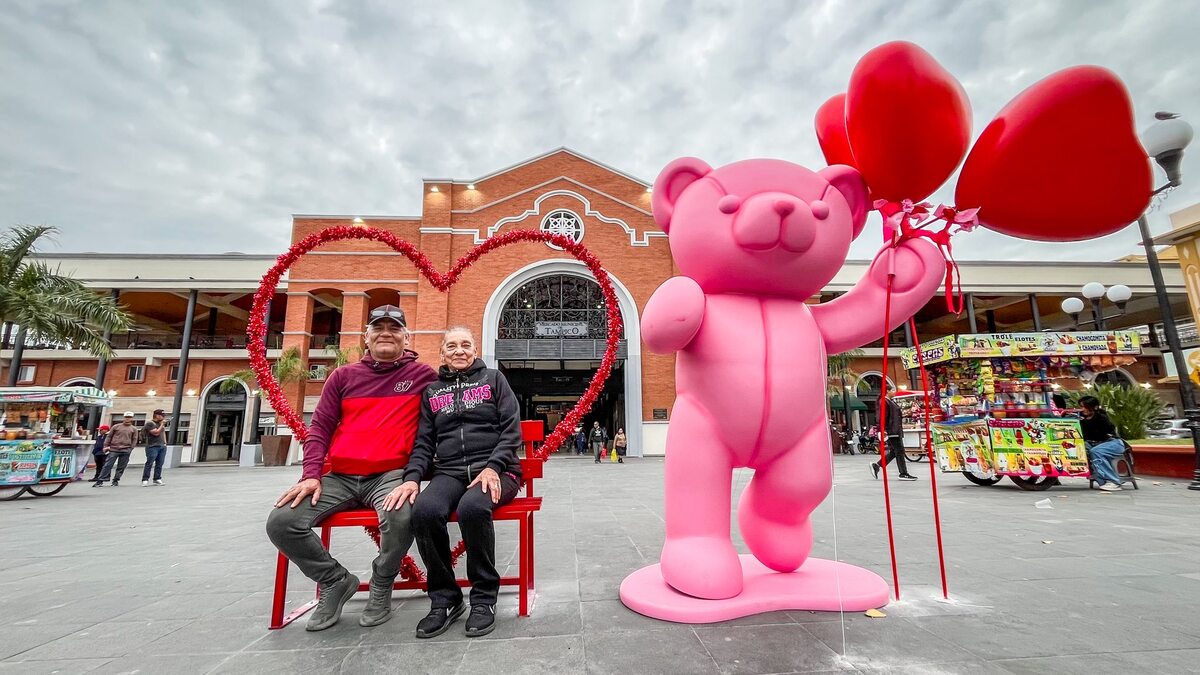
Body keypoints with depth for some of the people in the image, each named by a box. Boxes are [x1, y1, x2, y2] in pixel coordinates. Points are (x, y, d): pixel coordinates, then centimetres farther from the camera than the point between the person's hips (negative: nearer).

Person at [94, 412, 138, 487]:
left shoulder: (134, 429, 9)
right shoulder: (116, 427, 8)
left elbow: (134, 440, 9)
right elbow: (109, 436, 10)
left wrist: (130, 449, 1)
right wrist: (106, 446, 1)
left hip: (125, 451, 1)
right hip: (113, 450, 0)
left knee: (121, 467, 4)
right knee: (107, 466, -4)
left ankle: (116, 481, 14)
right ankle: (100, 481, -1)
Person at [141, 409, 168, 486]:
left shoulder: (161, 423, 16)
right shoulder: (150, 423, -6)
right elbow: (156, 433, -15)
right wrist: (162, 424, -11)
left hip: (162, 446, 6)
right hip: (153, 447, -6)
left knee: (159, 464, 5)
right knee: (149, 463, -7)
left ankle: (157, 479, 9)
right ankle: (145, 480, -2)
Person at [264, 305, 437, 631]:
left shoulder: (423, 375, 2)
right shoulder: (344, 376, 11)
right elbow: (320, 427, 10)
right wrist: (311, 475, -3)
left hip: (390, 475, -4)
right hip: (339, 476, 4)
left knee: (401, 517, -34)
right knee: (280, 522, -13)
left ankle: (381, 584, 1)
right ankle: (336, 580, 12)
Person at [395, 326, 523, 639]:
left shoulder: (493, 379, 10)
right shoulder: (432, 391, 20)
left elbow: (511, 430, 1)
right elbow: (424, 442, 14)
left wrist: (493, 467, -14)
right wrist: (413, 476, -6)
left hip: (495, 470, -2)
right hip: (449, 472, 3)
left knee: (472, 507, -35)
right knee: (424, 510, -30)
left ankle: (484, 597, -12)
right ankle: (444, 598, -8)